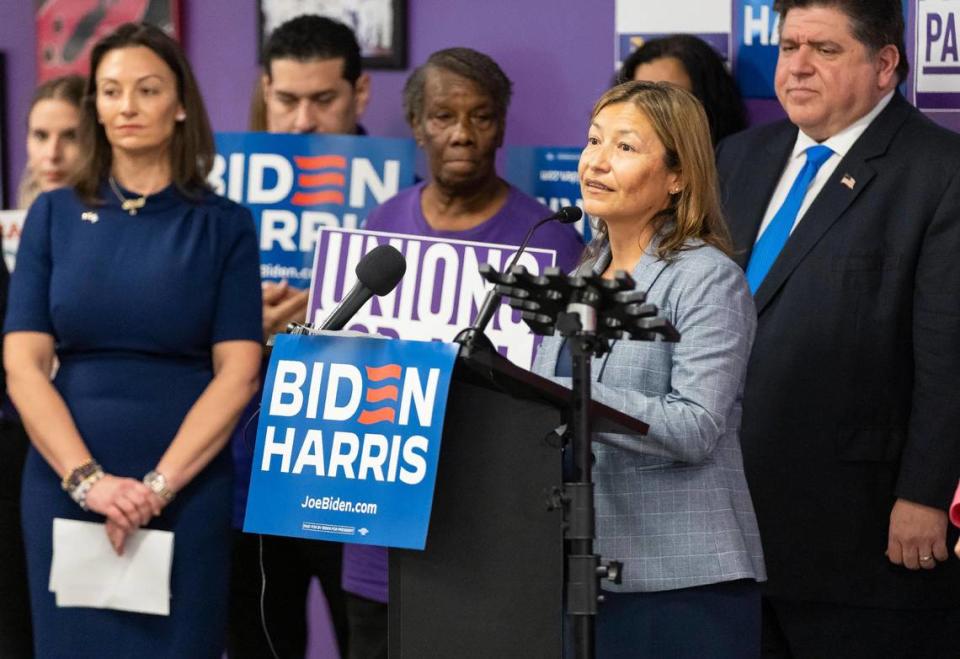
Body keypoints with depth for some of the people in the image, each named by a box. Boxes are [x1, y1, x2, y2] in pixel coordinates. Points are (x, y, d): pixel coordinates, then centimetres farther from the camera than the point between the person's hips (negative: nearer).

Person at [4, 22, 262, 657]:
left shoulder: (225, 225, 3)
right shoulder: (54, 216, 6)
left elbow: (237, 373, -4)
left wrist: (159, 486, -15)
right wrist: (88, 480, -14)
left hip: (188, 489, -1)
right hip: (67, 483, 1)